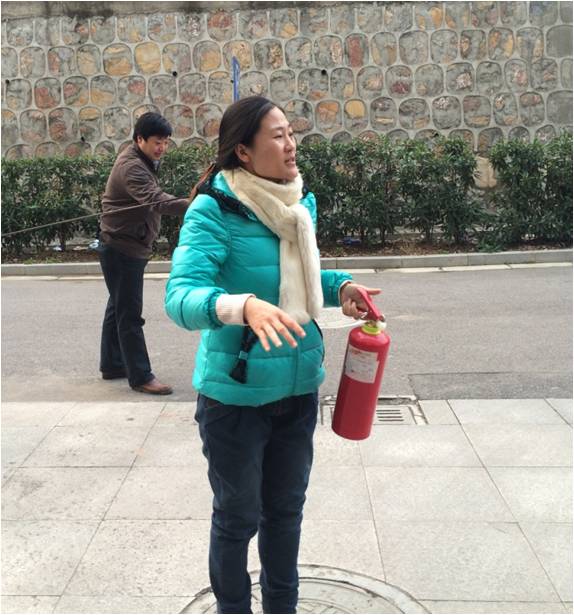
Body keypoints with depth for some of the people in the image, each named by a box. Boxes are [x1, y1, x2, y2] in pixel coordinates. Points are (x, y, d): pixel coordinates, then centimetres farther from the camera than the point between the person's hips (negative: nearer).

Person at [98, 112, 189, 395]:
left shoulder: (144, 161, 10)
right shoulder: (131, 166, -23)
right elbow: (156, 200, -41)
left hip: (129, 247, 10)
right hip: (121, 249, -10)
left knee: (119, 308, 17)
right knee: (130, 314, -6)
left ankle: (112, 365, 28)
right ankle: (140, 377, -2)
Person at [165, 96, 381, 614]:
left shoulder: (301, 202, 2)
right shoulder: (213, 211, -19)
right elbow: (181, 295, -30)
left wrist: (340, 286, -1)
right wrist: (244, 306, -48)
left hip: (299, 383, 6)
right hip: (236, 392, -6)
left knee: (286, 510, 23)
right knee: (238, 517, 13)